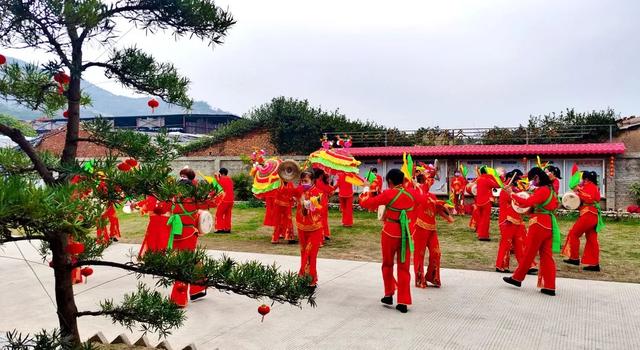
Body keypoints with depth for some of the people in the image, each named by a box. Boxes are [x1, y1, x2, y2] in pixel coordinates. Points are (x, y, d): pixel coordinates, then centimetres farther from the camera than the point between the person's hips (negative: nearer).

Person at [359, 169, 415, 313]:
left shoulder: (388, 194, -12)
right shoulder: (410, 195, 1)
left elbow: (366, 203, -8)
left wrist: (364, 196, 14)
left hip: (390, 234, -3)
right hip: (406, 235, 3)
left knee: (387, 265, 18)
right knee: (404, 268, 8)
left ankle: (388, 295, 27)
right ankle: (403, 302, 8)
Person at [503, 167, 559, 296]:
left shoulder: (542, 190, -14)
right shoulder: (550, 189, 15)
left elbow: (528, 202, -23)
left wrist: (512, 194, -17)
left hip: (539, 224, -9)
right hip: (549, 224, 9)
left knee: (529, 253, 2)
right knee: (547, 255, 7)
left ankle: (517, 278, 13)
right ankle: (549, 287, 7)